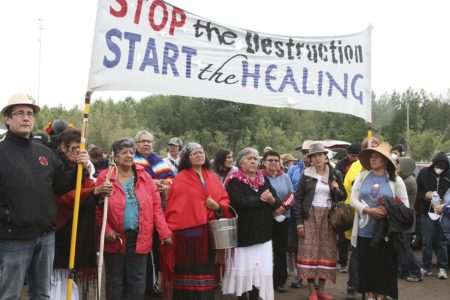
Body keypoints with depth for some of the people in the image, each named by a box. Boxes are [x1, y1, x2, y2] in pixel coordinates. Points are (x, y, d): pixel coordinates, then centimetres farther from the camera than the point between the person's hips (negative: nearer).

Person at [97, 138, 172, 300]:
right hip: (115, 239, -2)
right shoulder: (105, 177, -3)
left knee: (137, 282, 8)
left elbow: (156, 206, 3)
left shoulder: (144, 177, 5)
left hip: (140, 238, 2)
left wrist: (164, 232, -4)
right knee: (114, 282, 10)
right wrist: (106, 230, -16)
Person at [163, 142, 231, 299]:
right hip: (188, 232, -4)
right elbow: (174, 208, -7)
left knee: (207, 271, 9)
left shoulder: (212, 177, 12)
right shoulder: (181, 180, -3)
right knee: (189, 272, 1)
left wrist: (217, 206, -10)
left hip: (209, 233, 5)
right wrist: (172, 231, -14)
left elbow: (225, 200, 11)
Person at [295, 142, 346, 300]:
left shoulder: (335, 174, 5)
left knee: (326, 251, 3)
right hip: (310, 216, -2)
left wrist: (337, 189, -13)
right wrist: (299, 222, -8)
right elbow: (298, 198, -2)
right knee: (310, 251, -4)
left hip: (328, 216, 2)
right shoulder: (306, 174, 0)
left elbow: (343, 197, 11)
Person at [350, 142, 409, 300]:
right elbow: (353, 200, 0)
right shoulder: (362, 177, 4)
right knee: (367, 264, 8)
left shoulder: (396, 180, 1)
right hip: (365, 230, 2)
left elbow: (405, 205, 1)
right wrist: (369, 210, -15)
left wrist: (389, 211, -17)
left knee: (385, 265, 4)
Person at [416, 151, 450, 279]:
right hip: (428, 213, 1)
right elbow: (417, 192, 7)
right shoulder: (424, 173, 2)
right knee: (427, 242, 5)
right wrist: (426, 195, -12)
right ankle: (426, 268, 15)